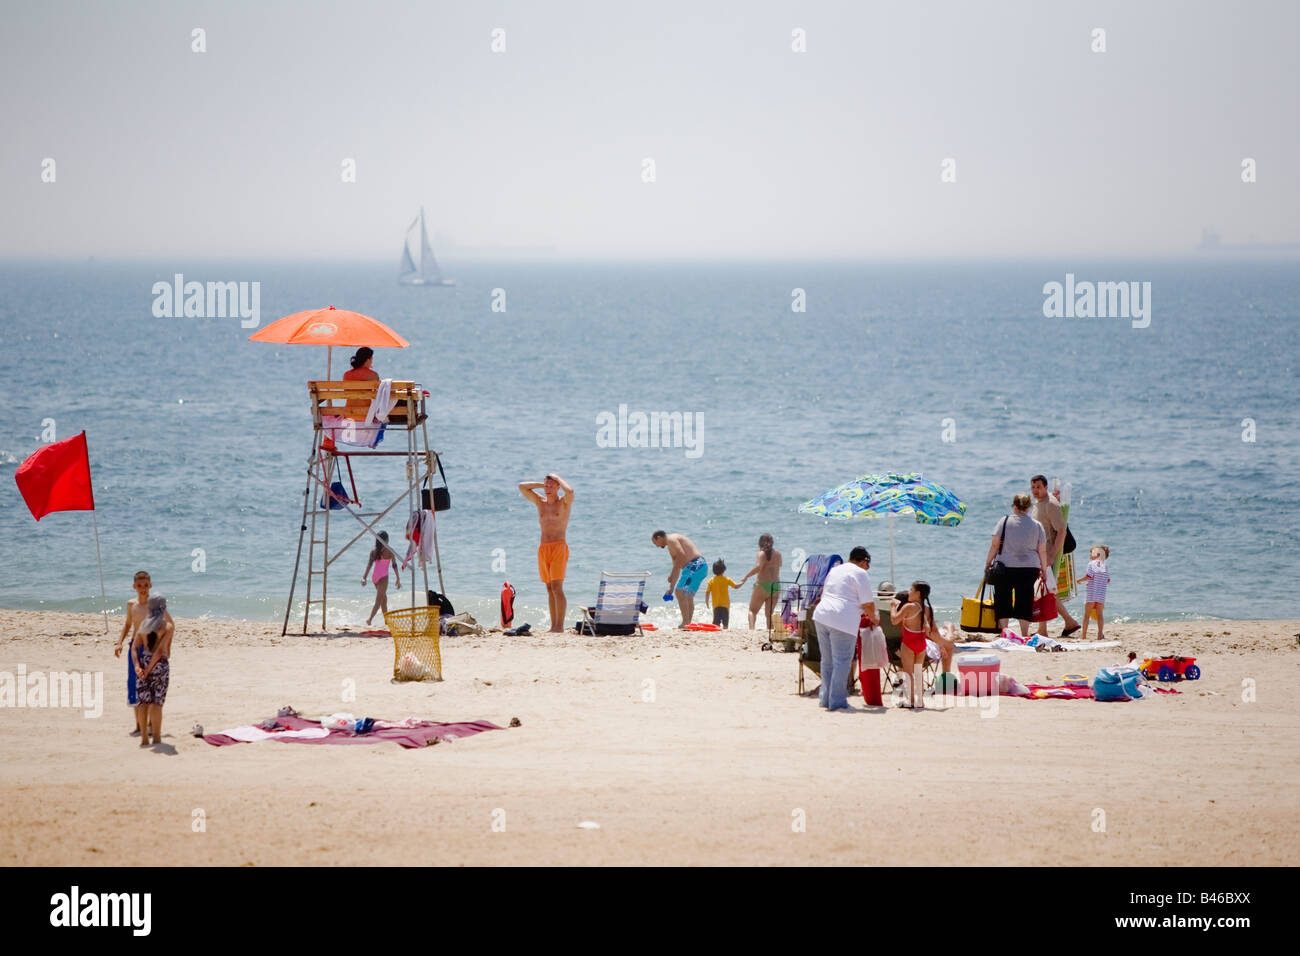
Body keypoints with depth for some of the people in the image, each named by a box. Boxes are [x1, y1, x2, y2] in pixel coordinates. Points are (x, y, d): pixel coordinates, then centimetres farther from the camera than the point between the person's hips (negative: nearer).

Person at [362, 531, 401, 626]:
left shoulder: (373, 551, 3)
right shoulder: (390, 551, -6)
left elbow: (369, 564, -4)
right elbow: (394, 565, -4)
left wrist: (364, 577, -8)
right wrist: (398, 579, 4)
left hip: (375, 577, 5)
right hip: (383, 577, -5)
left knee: (384, 598, 20)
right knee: (379, 600, -8)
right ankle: (370, 618, -27)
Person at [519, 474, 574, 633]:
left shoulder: (564, 502, 2)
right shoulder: (540, 502, 17)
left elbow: (570, 491, -20)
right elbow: (522, 487, 16)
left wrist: (558, 479, -3)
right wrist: (541, 484, 12)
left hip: (559, 547, -6)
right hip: (543, 548, 6)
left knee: (557, 587, -14)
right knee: (550, 589, 5)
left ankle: (560, 626, -17)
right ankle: (554, 626, 5)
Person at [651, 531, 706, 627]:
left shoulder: (671, 539, -3)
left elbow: (681, 555, -20)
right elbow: (677, 569, 33)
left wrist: (672, 573, -15)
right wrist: (671, 588, 32)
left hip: (694, 565, -10)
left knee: (680, 592, -11)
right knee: (688, 596, 14)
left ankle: (685, 623, -14)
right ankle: (688, 622, 15)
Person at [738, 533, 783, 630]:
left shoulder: (762, 553, -8)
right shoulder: (778, 554, 8)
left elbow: (758, 567, -24)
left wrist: (746, 576, -17)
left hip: (762, 586, -5)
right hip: (776, 585, 5)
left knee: (752, 610, 5)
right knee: (770, 614, 12)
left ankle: (751, 628, -16)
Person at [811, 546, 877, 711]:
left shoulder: (835, 570, 23)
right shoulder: (860, 574, -1)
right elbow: (868, 604, -4)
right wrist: (874, 618, 16)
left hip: (821, 616, 8)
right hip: (842, 621, -8)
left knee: (827, 661, 17)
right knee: (842, 663, -2)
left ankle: (825, 699, 21)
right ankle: (837, 701, -3)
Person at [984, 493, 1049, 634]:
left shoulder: (1004, 521, -2)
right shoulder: (1037, 525, 5)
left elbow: (995, 545, -3)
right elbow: (1042, 551, 6)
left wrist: (988, 563, 6)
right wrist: (1044, 570, 16)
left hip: (1006, 566, -2)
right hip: (1030, 569, 2)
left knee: (1003, 601, 6)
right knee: (1025, 601, 7)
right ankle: (1024, 633, 6)